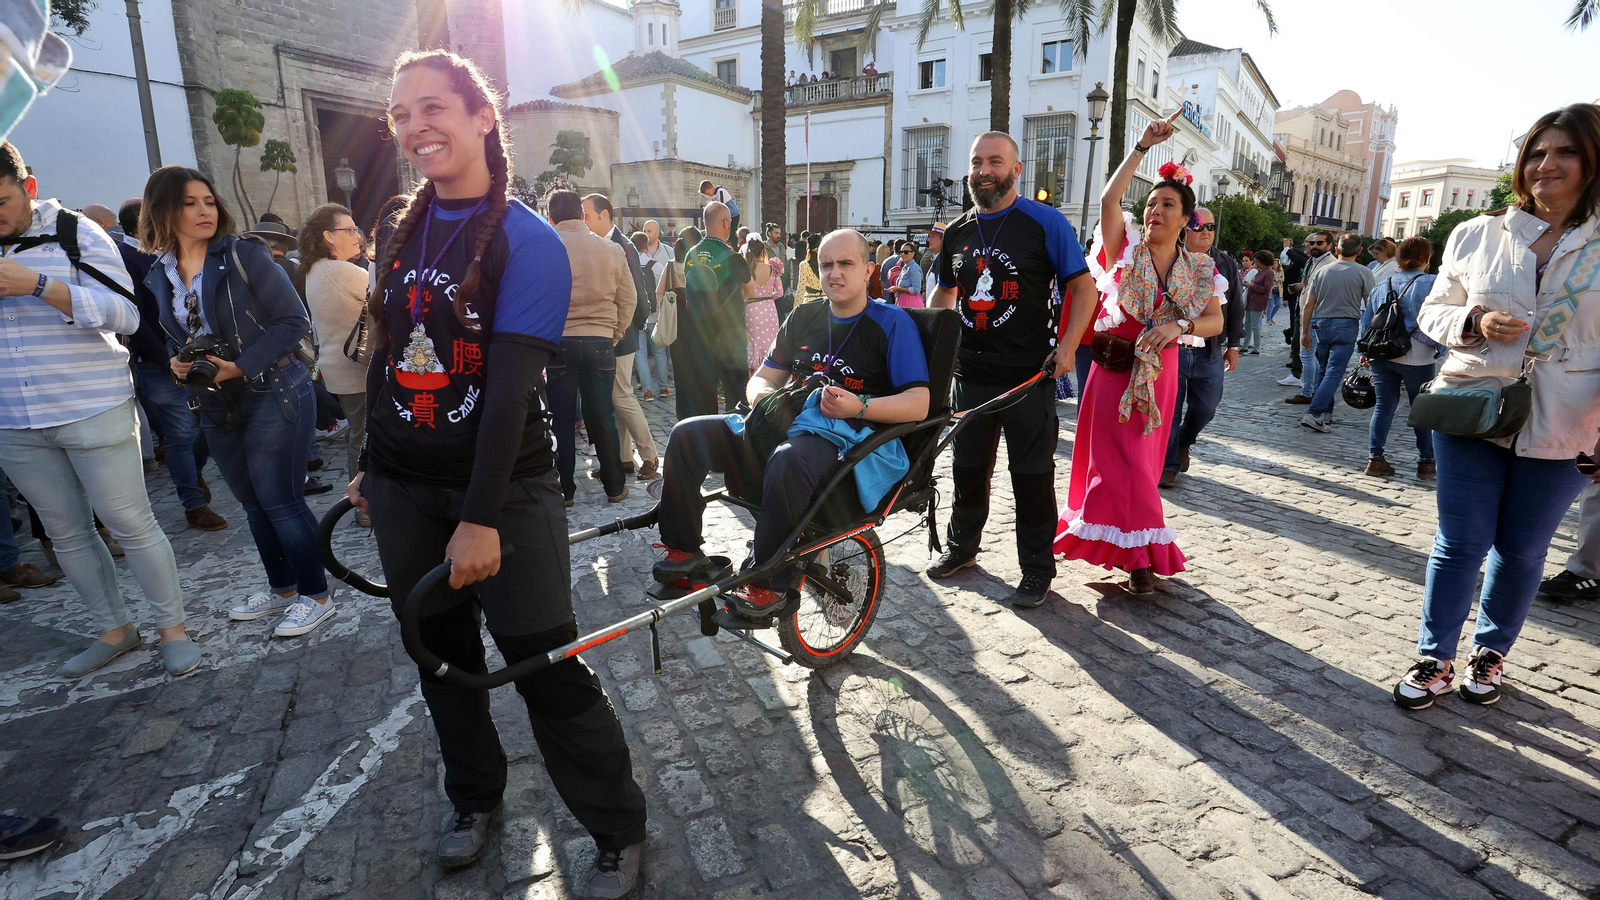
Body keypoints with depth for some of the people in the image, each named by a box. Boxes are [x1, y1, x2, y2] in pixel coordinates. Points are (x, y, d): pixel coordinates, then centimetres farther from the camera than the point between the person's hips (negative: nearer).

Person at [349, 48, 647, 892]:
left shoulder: (527, 240, -11)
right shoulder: (401, 233, 8)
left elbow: (511, 384, -18)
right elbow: (387, 355, 14)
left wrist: (481, 517, -21)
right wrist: (370, 465, 17)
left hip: (504, 483, -6)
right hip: (405, 487, 6)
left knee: (544, 664, -4)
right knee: (441, 654, 16)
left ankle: (619, 832, 14)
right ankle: (475, 798, 38)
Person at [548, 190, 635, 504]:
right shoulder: (611, 250, 3)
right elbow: (629, 298, 6)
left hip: (558, 341, -2)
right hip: (600, 341, 2)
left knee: (561, 419, 7)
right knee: (602, 416, 10)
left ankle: (564, 489, 13)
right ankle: (614, 485, 17)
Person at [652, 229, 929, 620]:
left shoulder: (892, 322, 0)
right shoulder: (804, 316, 17)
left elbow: (918, 404, -9)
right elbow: (761, 379, 20)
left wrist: (860, 407, -25)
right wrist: (763, 395, -5)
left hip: (846, 440, -6)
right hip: (786, 426, 6)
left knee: (788, 460, -41)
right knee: (687, 435, -9)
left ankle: (773, 586, -30)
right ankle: (684, 551, -4)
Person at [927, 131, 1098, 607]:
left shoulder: (1045, 222, -5)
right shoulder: (957, 231, 11)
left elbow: (1083, 287, -4)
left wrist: (1067, 345, -15)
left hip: (1030, 372, -5)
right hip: (971, 371, 5)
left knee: (1032, 474, 2)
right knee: (968, 467, 16)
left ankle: (1037, 570, 16)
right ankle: (962, 547, 34)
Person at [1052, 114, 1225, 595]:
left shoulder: (1199, 268, 5)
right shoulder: (1127, 248, -3)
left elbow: (1215, 322, -2)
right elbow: (1109, 200, -19)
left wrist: (1178, 326, -22)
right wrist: (1143, 146, -21)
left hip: (1158, 370, 3)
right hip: (1114, 365, -2)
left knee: (1141, 458, 10)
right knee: (1121, 459, -3)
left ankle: (1122, 542, 25)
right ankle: (1142, 555, 9)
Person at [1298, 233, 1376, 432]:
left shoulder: (1321, 271, 5)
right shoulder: (1364, 273, -4)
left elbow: (1308, 305, 4)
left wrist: (1305, 332, 10)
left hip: (1321, 325, 4)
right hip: (1346, 326, -3)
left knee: (1323, 369, 15)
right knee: (1334, 372, -6)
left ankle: (1326, 413, 19)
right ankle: (1314, 414, -16)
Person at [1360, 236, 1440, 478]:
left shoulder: (1381, 286, 9)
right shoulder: (1431, 284, -6)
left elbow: (1366, 320, 12)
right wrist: (1439, 349, 0)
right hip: (1416, 357, -4)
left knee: (1384, 406, 7)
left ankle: (1374, 458, 3)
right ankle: (1426, 462, 13)